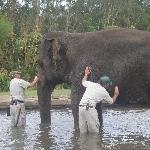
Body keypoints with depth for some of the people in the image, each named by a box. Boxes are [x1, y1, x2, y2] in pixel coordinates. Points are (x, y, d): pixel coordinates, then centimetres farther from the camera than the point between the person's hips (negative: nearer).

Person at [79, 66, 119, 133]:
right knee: (94, 131, -1)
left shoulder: (91, 84, 14)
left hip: (81, 107, 5)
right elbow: (111, 101, 24)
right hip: (90, 108, -5)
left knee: (83, 131, 10)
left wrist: (86, 74, 53)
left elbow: (83, 82, 37)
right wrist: (116, 94, 39)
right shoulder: (104, 92, 7)